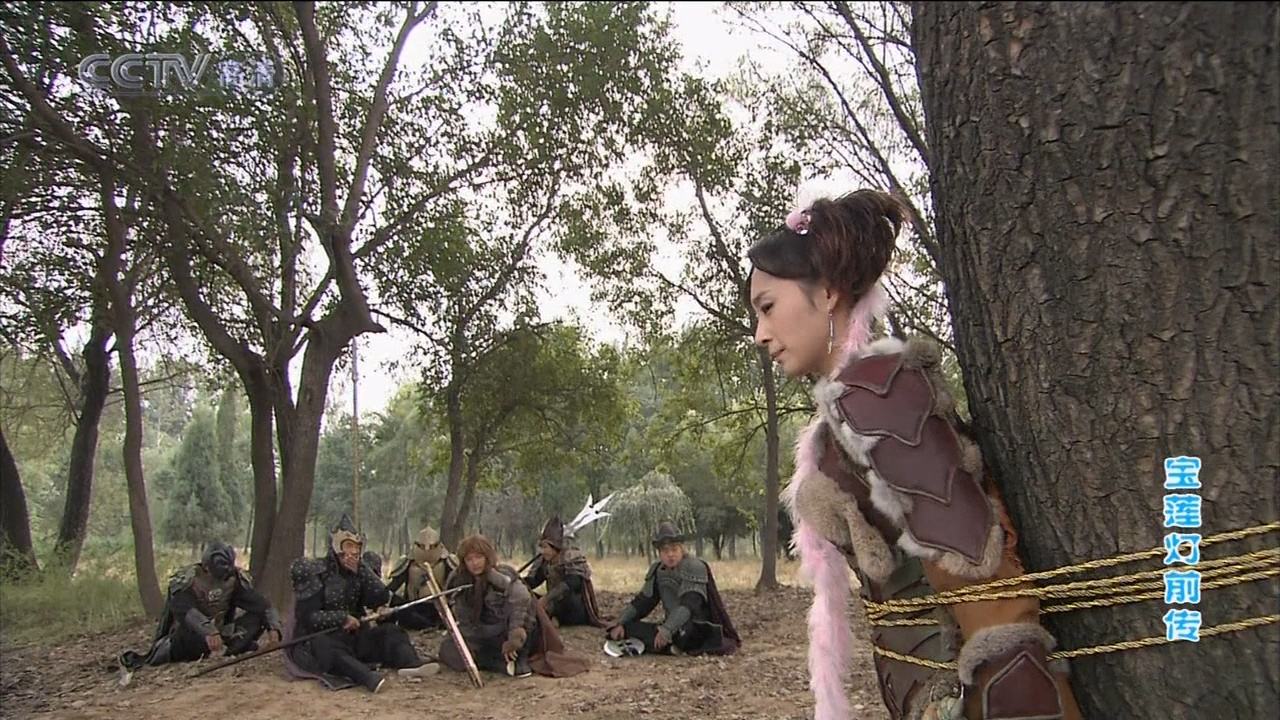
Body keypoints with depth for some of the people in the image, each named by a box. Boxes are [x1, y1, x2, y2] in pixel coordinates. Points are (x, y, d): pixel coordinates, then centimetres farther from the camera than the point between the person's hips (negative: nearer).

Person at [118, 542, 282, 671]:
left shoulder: (235, 578, -6)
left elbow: (258, 603, -10)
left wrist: (273, 626, -28)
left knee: (256, 617, -13)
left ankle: (231, 653, -26)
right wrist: (209, 632, -53)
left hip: (218, 633, 4)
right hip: (188, 636, -4)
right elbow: (185, 611, -36)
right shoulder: (185, 579, -20)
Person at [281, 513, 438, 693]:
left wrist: (361, 569, -10)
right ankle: (368, 677, -62)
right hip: (321, 637, -5)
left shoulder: (359, 571, 10)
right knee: (327, 648, -37)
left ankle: (410, 664, -46)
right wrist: (342, 618, -20)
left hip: (354, 637, 6)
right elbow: (307, 617, -13)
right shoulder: (315, 572, -5)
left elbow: (382, 599, -4)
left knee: (390, 631, -15)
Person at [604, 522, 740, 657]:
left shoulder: (695, 567, -14)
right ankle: (673, 647, -21)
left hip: (700, 629, -8)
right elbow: (642, 601, 9)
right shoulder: (657, 570, 7)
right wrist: (620, 623, -5)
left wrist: (666, 630, -38)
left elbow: (688, 605, -26)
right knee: (627, 627, -9)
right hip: (674, 628, 9)